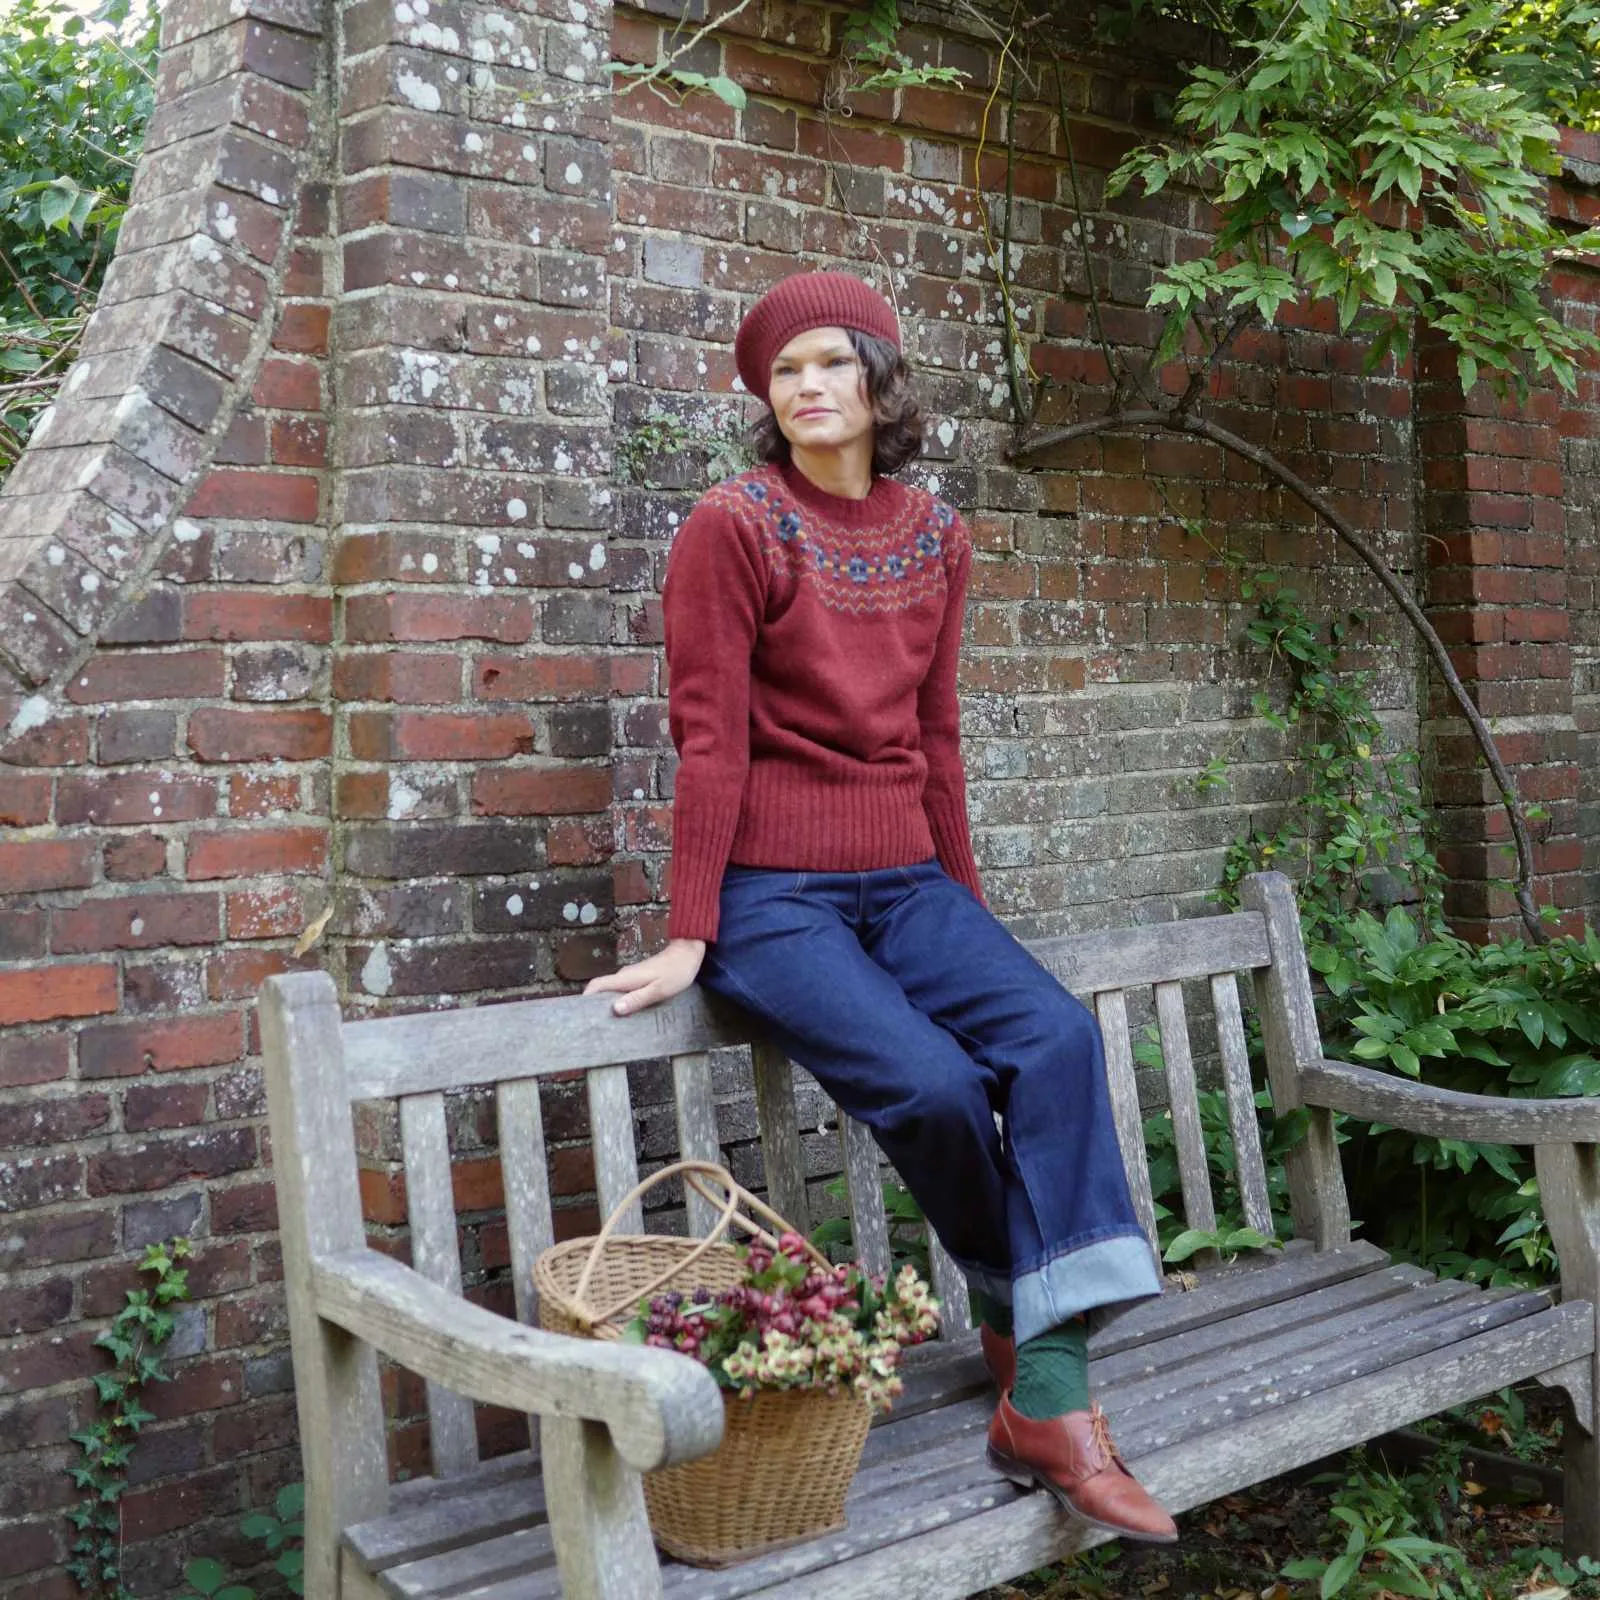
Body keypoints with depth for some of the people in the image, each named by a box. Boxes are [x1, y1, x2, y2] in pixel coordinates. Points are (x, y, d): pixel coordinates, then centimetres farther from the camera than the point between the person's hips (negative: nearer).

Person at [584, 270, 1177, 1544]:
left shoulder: (936, 537, 11)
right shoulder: (734, 527, -4)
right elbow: (710, 740, -8)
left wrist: (969, 904, 18)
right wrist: (691, 937, -10)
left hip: (904, 881, 5)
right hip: (773, 892, -5)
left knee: (1057, 1034, -20)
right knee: (934, 1081, -26)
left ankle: (1053, 1404, -19)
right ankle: (1019, 1328, 4)